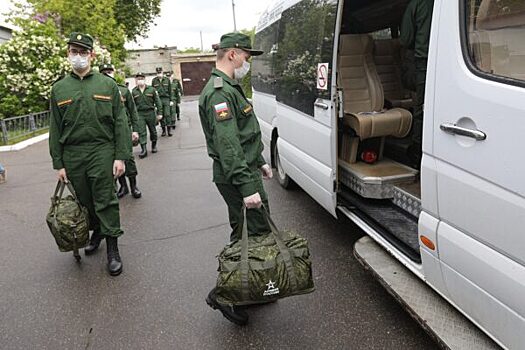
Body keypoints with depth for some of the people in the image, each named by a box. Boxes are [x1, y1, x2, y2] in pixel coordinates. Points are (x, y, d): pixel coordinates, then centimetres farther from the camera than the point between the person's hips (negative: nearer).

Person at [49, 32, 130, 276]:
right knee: (85, 200, 15)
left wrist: (120, 157, -8)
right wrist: (58, 164, 3)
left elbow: (120, 123, -1)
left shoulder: (107, 85, 1)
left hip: (102, 152, -3)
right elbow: (55, 129, 7)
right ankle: (97, 231, 39)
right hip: (72, 156, 3)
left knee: (105, 202, -1)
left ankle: (113, 249, 9)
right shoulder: (59, 88, 6)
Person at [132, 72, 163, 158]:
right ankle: (144, 150, -9)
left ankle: (154, 146, 29)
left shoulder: (151, 89, 2)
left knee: (153, 130, 10)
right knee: (141, 132, -8)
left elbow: (157, 101, 2)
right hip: (139, 114, 0)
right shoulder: (134, 91, 5)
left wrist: (159, 113, -3)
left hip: (150, 113, 0)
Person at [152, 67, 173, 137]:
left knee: (167, 114, -7)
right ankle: (163, 130, 12)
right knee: (161, 115, 4)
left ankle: (169, 130, -3)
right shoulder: (154, 80, 4)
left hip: (166, 99, 0)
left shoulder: (167, 80, 6)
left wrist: (171, 100, 4)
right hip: (158, 99, 1)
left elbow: (170, 91, 8)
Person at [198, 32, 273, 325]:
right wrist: (247, 187, -29)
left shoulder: (231, 87, 17)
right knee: (256, 233, -6)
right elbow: (228, 145, -26)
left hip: (247, 170, 11)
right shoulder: (219, 93, -18)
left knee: (250, 231, 17)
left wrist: (259, 163, 25)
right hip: (237, 176, -11)